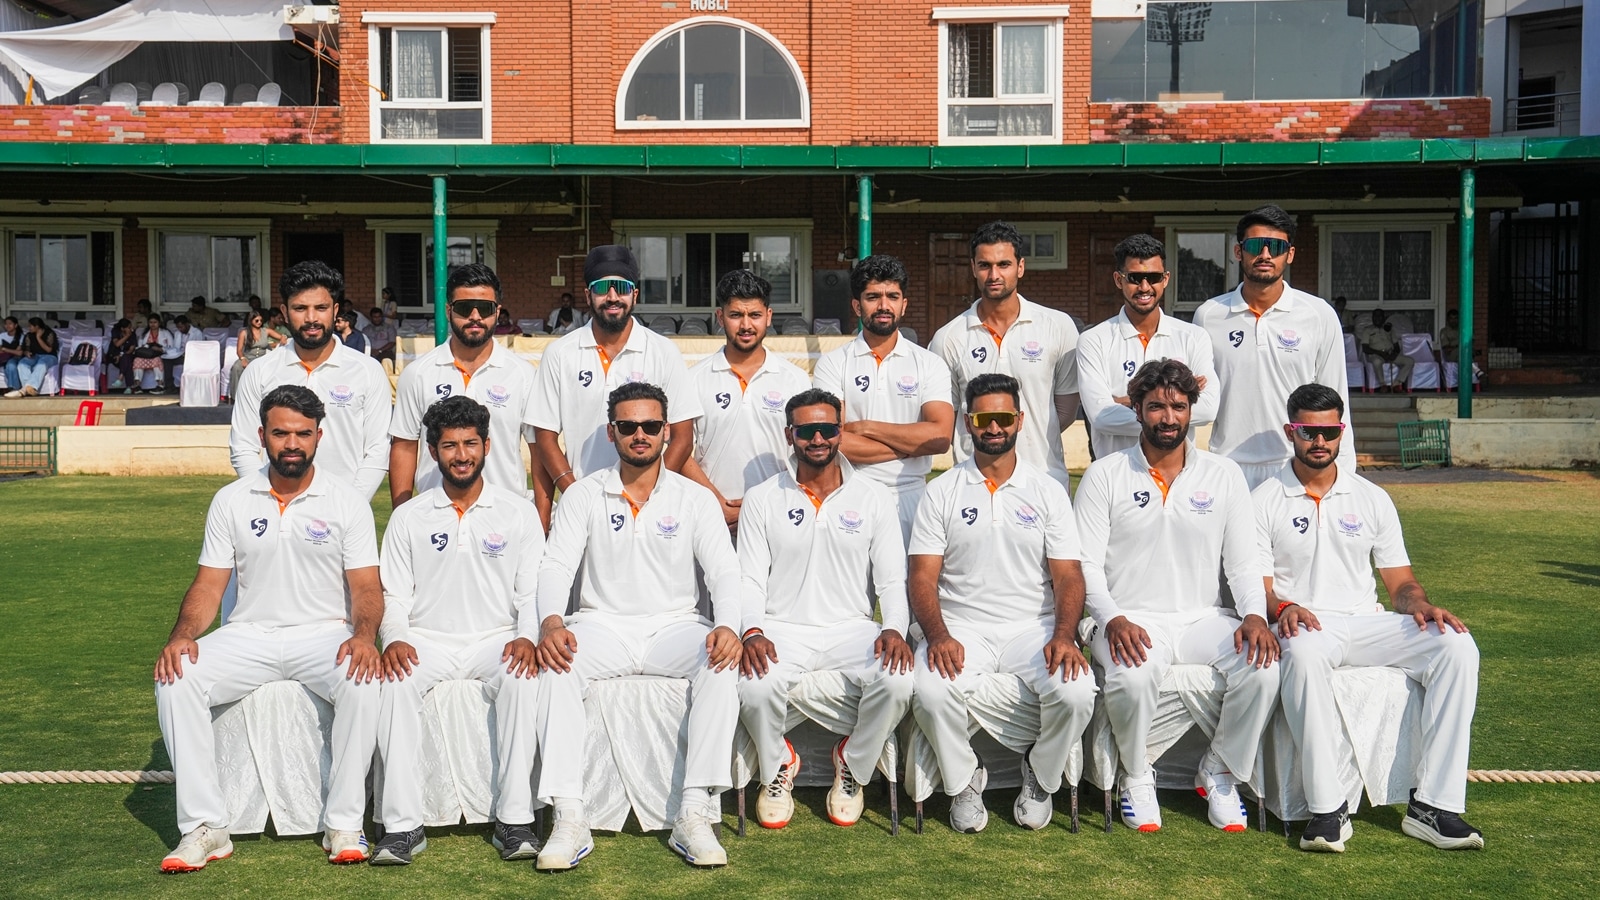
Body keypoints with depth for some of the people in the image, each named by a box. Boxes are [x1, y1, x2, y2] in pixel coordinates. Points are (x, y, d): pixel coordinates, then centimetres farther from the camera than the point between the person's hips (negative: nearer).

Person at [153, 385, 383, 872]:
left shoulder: (347, 502, 1)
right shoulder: (231, 501, 6)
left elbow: (366, 586, -3)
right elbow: (209, 583, 5)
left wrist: (364, 635, -25)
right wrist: (182, 635, -15)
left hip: (323, 633, -2)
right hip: (248, 635, 2)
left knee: (363, 682, -33)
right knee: (176, 680, -24)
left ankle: (344, 824, -21)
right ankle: (206, 827, -18)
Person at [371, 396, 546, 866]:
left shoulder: (518, 513, 9)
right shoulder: (408, 518, 11)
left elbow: (533, 591, 5)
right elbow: (394, 596, 8)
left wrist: (527, 637, -15)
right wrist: (394, 638, -14)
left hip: (496, 639, -1)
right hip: (427, 640, 1)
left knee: (522, 677, -33)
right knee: (397, 682, -31)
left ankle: (514, 820, -30)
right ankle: (402, 824, -29)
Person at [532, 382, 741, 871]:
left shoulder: (695, 498, 7)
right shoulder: (584, 495, 7)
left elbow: (724, 571, -1)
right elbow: (556, 566, -2)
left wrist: (727, 626, -23)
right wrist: (551, 622, -24)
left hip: (674, 626, 0)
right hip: (603, 625, 0)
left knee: (722, 662, -32)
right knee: (555, 662, -32)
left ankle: (695, 814, -31)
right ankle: (569, 818, -32)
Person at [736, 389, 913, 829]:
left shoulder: (875, 499, 8)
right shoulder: (762, 500, 7)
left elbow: (892, 580, 5)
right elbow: (750, 579, 3)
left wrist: (894, 628, -15)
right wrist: (752, 630, -17)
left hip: (852, 628, 1)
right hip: (784, 629, 0)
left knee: (898, 681, -30)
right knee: (755, 688, -33)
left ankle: (853, 767, 1)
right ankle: (777, 768, 2)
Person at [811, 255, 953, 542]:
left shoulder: (929, 364, 6)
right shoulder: (833, 364, 3)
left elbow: (940, 437, -8)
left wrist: (865, 427, -8)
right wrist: (909, 445, -7)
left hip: (910, 497, 1)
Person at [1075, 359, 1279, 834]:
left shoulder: (1224, 475, 9)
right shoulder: (1104, 476, 3)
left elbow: (1243, 562, 8)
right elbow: (1086, 564, -2)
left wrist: (1255, 614, -12)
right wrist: (1113, 619, -20)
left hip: (1204, 617, 2)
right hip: (1131, 620, -2)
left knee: (1262, 667, -27)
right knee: (1133, 675, -35)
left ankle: (1220, 772, -1)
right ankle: (1135, 777, -5)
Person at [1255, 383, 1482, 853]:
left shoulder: (1372, 498, 16)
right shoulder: (1265, 502, 6)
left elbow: (1399, 579, 14)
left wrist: (1420, 605, -9)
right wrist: (1281, 607, -23)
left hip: (1367, 622, 4)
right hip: (1303, 624, -4)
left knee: (1457, 647, -23)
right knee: (1304, 655, -40)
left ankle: (1432, 805, -23)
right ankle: (1327, 809, -35)